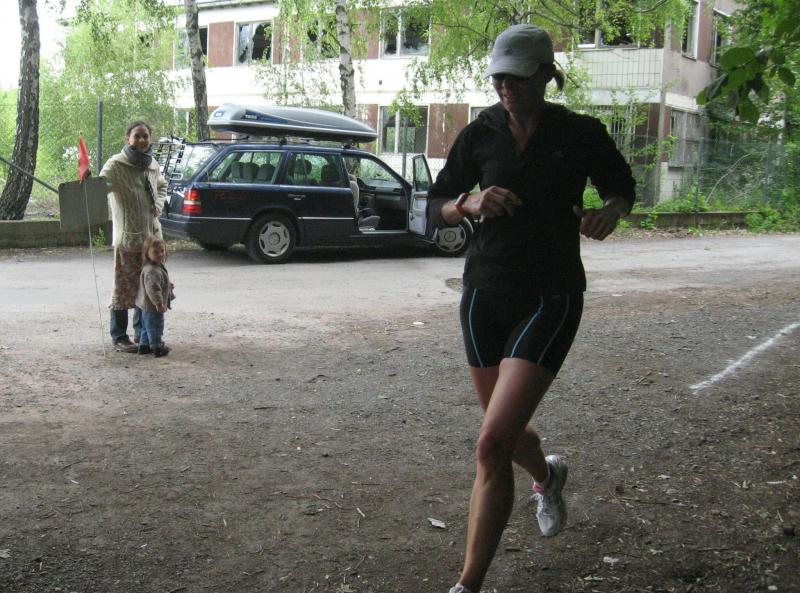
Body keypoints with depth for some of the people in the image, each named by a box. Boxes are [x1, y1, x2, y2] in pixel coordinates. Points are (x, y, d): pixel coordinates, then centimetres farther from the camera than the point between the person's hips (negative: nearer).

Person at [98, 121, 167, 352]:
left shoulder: (152, 164, 10)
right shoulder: (117, 165, -11)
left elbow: (162, 185, 29)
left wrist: (158, 204, 11)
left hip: (151, 235, 7)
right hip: (127, 237, -7)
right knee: (125, 287, -1)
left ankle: (142, 332, 29)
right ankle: (119, 337, 11)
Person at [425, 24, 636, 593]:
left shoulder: (582, 133, -3)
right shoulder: (480, 134, 2)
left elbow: (623, 187, 14)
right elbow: (435, 209, 9)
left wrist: (609, 212, -9)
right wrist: (470, 203, -13)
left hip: (550, 298, -4)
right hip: (485, 293, 4)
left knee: (492, 445, -14)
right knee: (507, 432, 18)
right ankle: (548, 476, 55)